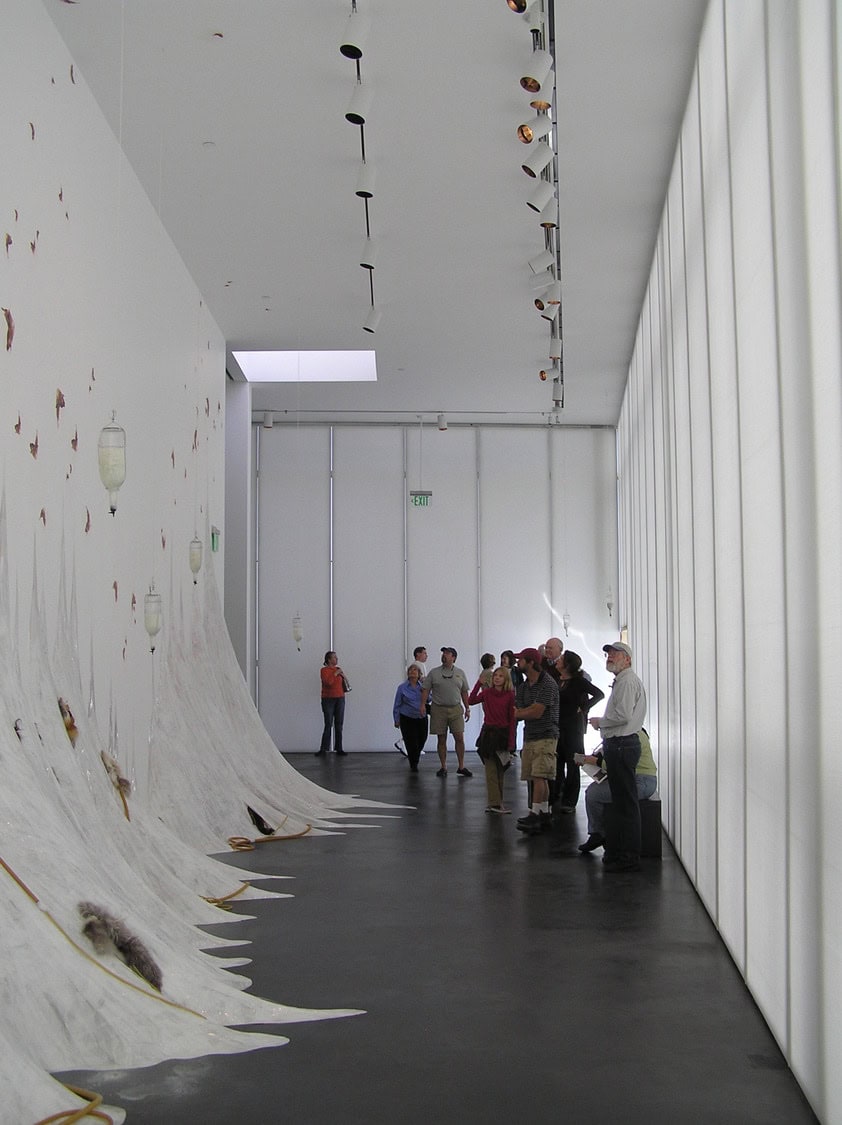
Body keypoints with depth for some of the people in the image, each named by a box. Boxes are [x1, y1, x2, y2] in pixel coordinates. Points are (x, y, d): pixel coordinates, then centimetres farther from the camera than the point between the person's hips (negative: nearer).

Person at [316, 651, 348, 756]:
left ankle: (339, 748, 7)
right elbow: (328, 682, -22)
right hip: (328, 700, -5)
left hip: (340, 699, 5)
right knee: (328, 724, -8)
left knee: (339, 725, 3)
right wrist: (335, 673, -14)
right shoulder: (324, 670, -5)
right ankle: (323, 748, -1)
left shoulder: (338, 669, 11)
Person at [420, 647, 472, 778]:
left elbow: (464, 692, 12)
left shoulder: (460, 673, 8)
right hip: (438, 709, -1)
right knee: (441, 739, 4)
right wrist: (423, 704, -9)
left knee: (459, 738, -4)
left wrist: (467, 708, 9)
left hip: (455, 709, 1)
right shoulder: (433, 672, 4)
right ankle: (443, 767, 12)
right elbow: (425, 689, 3)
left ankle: (461, 766, 5)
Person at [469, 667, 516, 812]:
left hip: (503, 734, -1)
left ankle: (498, 802, 18)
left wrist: (511, 741, -8)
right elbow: (471, 701, -10)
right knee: (491, 770, -4)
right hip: (488, 733, 1)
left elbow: (512, 719, -4)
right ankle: (494, 803, -6)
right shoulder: (487, 692, 2)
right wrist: (479, 683, -13)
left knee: (500, 769, 9)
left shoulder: (510, 695, -4)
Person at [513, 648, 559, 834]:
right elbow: (518, 711, 11)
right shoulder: (523, 686, 15)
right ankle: (544, 815, 13)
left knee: (539, 777, -14)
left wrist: (519, 713, -1)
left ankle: (535, 815, -18)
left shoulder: (548, 684, -12)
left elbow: (537, 712, -16)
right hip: (529, 736, 8)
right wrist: (529, 711, -11)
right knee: (537, 778, 7)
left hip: (545, 736, -8)